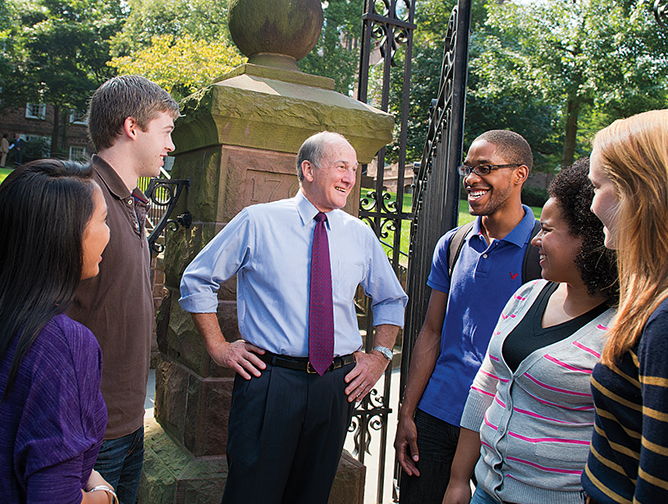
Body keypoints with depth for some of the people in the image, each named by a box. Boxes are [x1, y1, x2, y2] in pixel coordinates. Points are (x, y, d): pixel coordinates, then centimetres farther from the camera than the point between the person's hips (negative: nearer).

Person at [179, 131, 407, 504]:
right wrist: (218, 346, 0)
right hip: (268, 380, -3)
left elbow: (392, 300, 20)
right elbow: (197, 280, 5)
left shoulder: (361, 235, 6)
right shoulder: (258, 222, -4)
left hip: (337, 385, 4)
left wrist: (381, 356, 8)